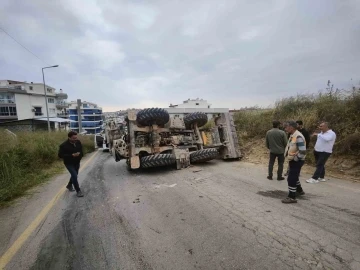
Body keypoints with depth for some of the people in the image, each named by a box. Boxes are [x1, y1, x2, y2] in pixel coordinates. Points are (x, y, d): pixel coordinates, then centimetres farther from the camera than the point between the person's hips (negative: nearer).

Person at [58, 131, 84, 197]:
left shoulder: (78, 142, -6)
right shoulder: (64, 145, -22)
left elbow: (81, 150, 13)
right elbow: (60, 155, -23)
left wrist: (80, 155, -3)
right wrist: (72, 155, -30)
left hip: (77, 162, 6)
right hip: (69, 163, -6)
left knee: (74, 175, 20)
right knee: (74, 175, -15)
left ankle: (69, 185, 47)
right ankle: (78, 191, -3)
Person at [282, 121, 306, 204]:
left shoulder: (298, 136, -23)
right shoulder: (293, 135, 7)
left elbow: (302, 152, -28)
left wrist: (295, 159, -19)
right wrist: (288, 156, 12)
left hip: (296, 161, -10)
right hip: (293, 161, 10)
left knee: (291, 179, -5)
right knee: (294, 177, 25)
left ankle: (292, 197, 4)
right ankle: (299, 191, 45)